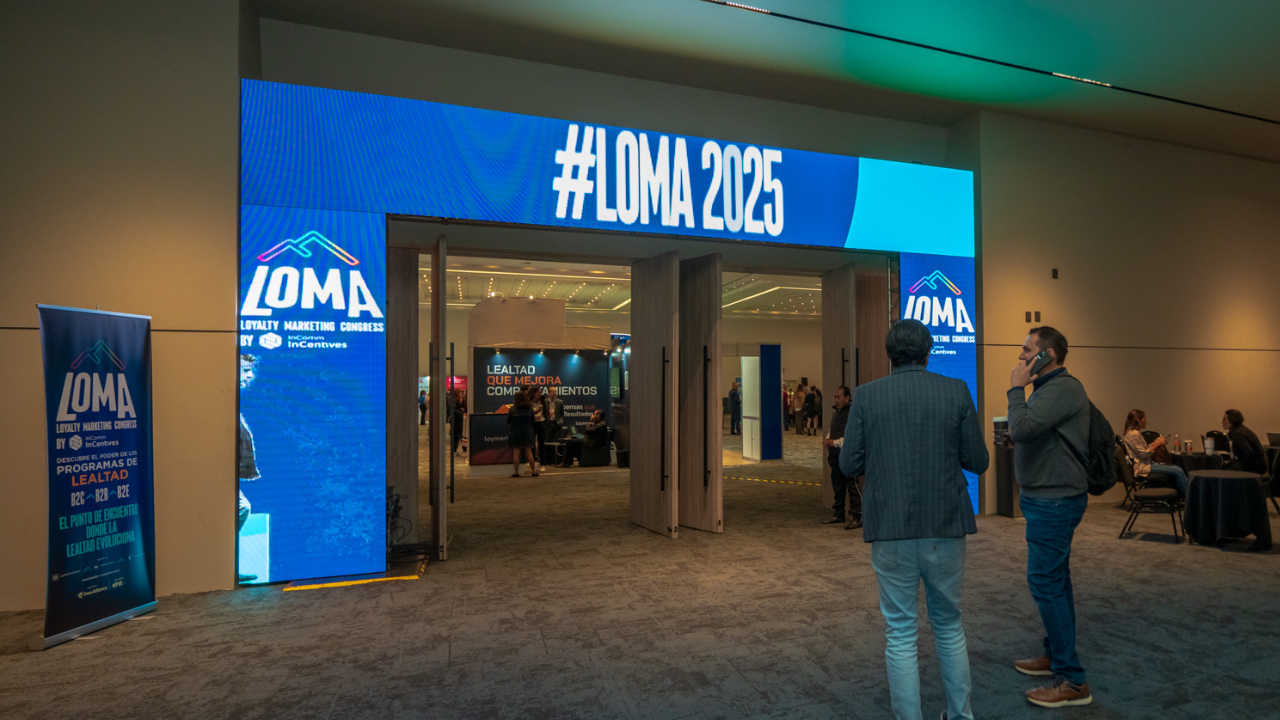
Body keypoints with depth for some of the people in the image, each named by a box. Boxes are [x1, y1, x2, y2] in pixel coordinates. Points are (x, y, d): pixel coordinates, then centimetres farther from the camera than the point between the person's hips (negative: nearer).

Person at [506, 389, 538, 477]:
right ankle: (533, 471, 9)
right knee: (529, 452, 7)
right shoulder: (530, 408, -1)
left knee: (516, 452, 2)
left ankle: (516, 472, 3)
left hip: (515, 433, -2)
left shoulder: (513, 409, -9)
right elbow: (532, 421, 6)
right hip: (527, 433, 2)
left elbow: (508, 421, -3)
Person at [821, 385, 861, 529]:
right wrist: (827, 439, 5)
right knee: (837, 487, 15)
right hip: (836, 455, 9)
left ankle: (857, 517, -1)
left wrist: (835, 442, -17)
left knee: (852, 487, -5)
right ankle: (838, 514, 25)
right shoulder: (837, 413, 17)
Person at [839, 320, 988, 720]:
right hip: (944, 526, 2)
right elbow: (977, 461, 1)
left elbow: (849, 465, -3)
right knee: (949, 624, 20)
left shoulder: (867, 396, -4)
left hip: (891, 529, -1)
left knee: (900, 633, 9)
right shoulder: (956, 392, -2)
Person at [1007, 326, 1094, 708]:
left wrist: (1016, 388, -18)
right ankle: (1056, 655, 31)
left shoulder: (1063, 388, -19)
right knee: (1054, 580, 18)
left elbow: (1023, 428, -30)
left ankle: (1072, 680, -1)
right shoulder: (1050, 387, 16)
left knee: (1046, 582, -9)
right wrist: (1015, 436, 4)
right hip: (1049, 499, 11)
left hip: (1055, 501, -11)